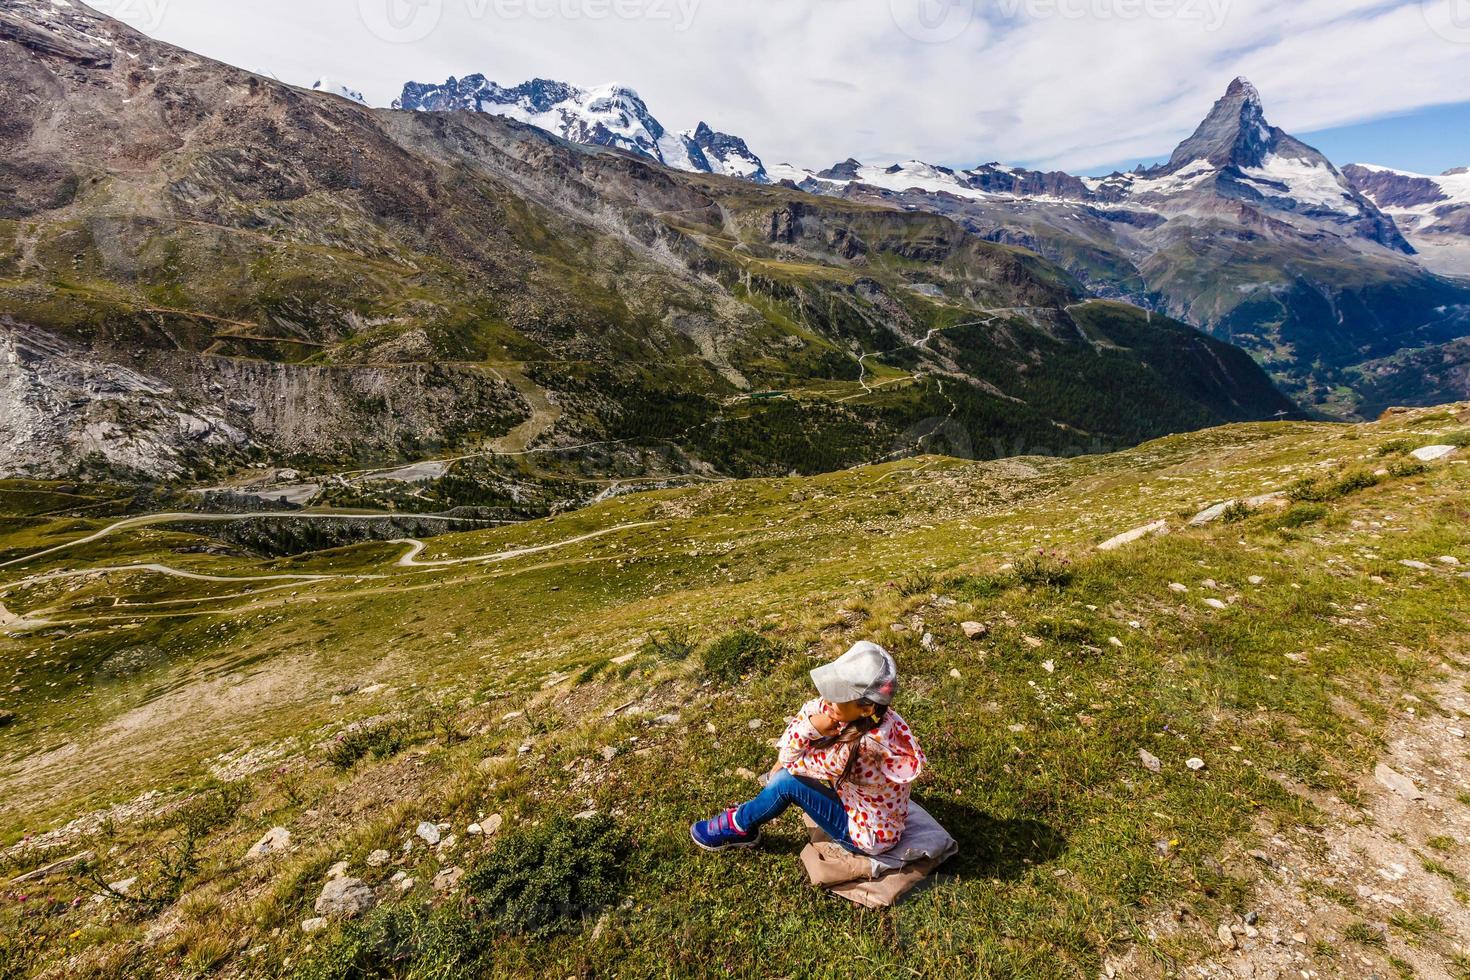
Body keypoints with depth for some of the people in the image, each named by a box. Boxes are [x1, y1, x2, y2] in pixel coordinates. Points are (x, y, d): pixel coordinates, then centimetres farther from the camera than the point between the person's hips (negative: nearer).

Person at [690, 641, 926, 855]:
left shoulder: (865, 746, -39)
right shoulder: (859, 713, -19)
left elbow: (796, 762, -25)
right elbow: (808, 712, -2)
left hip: (869, 835, -7)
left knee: (787, 782, -16)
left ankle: (739, 826, 11)